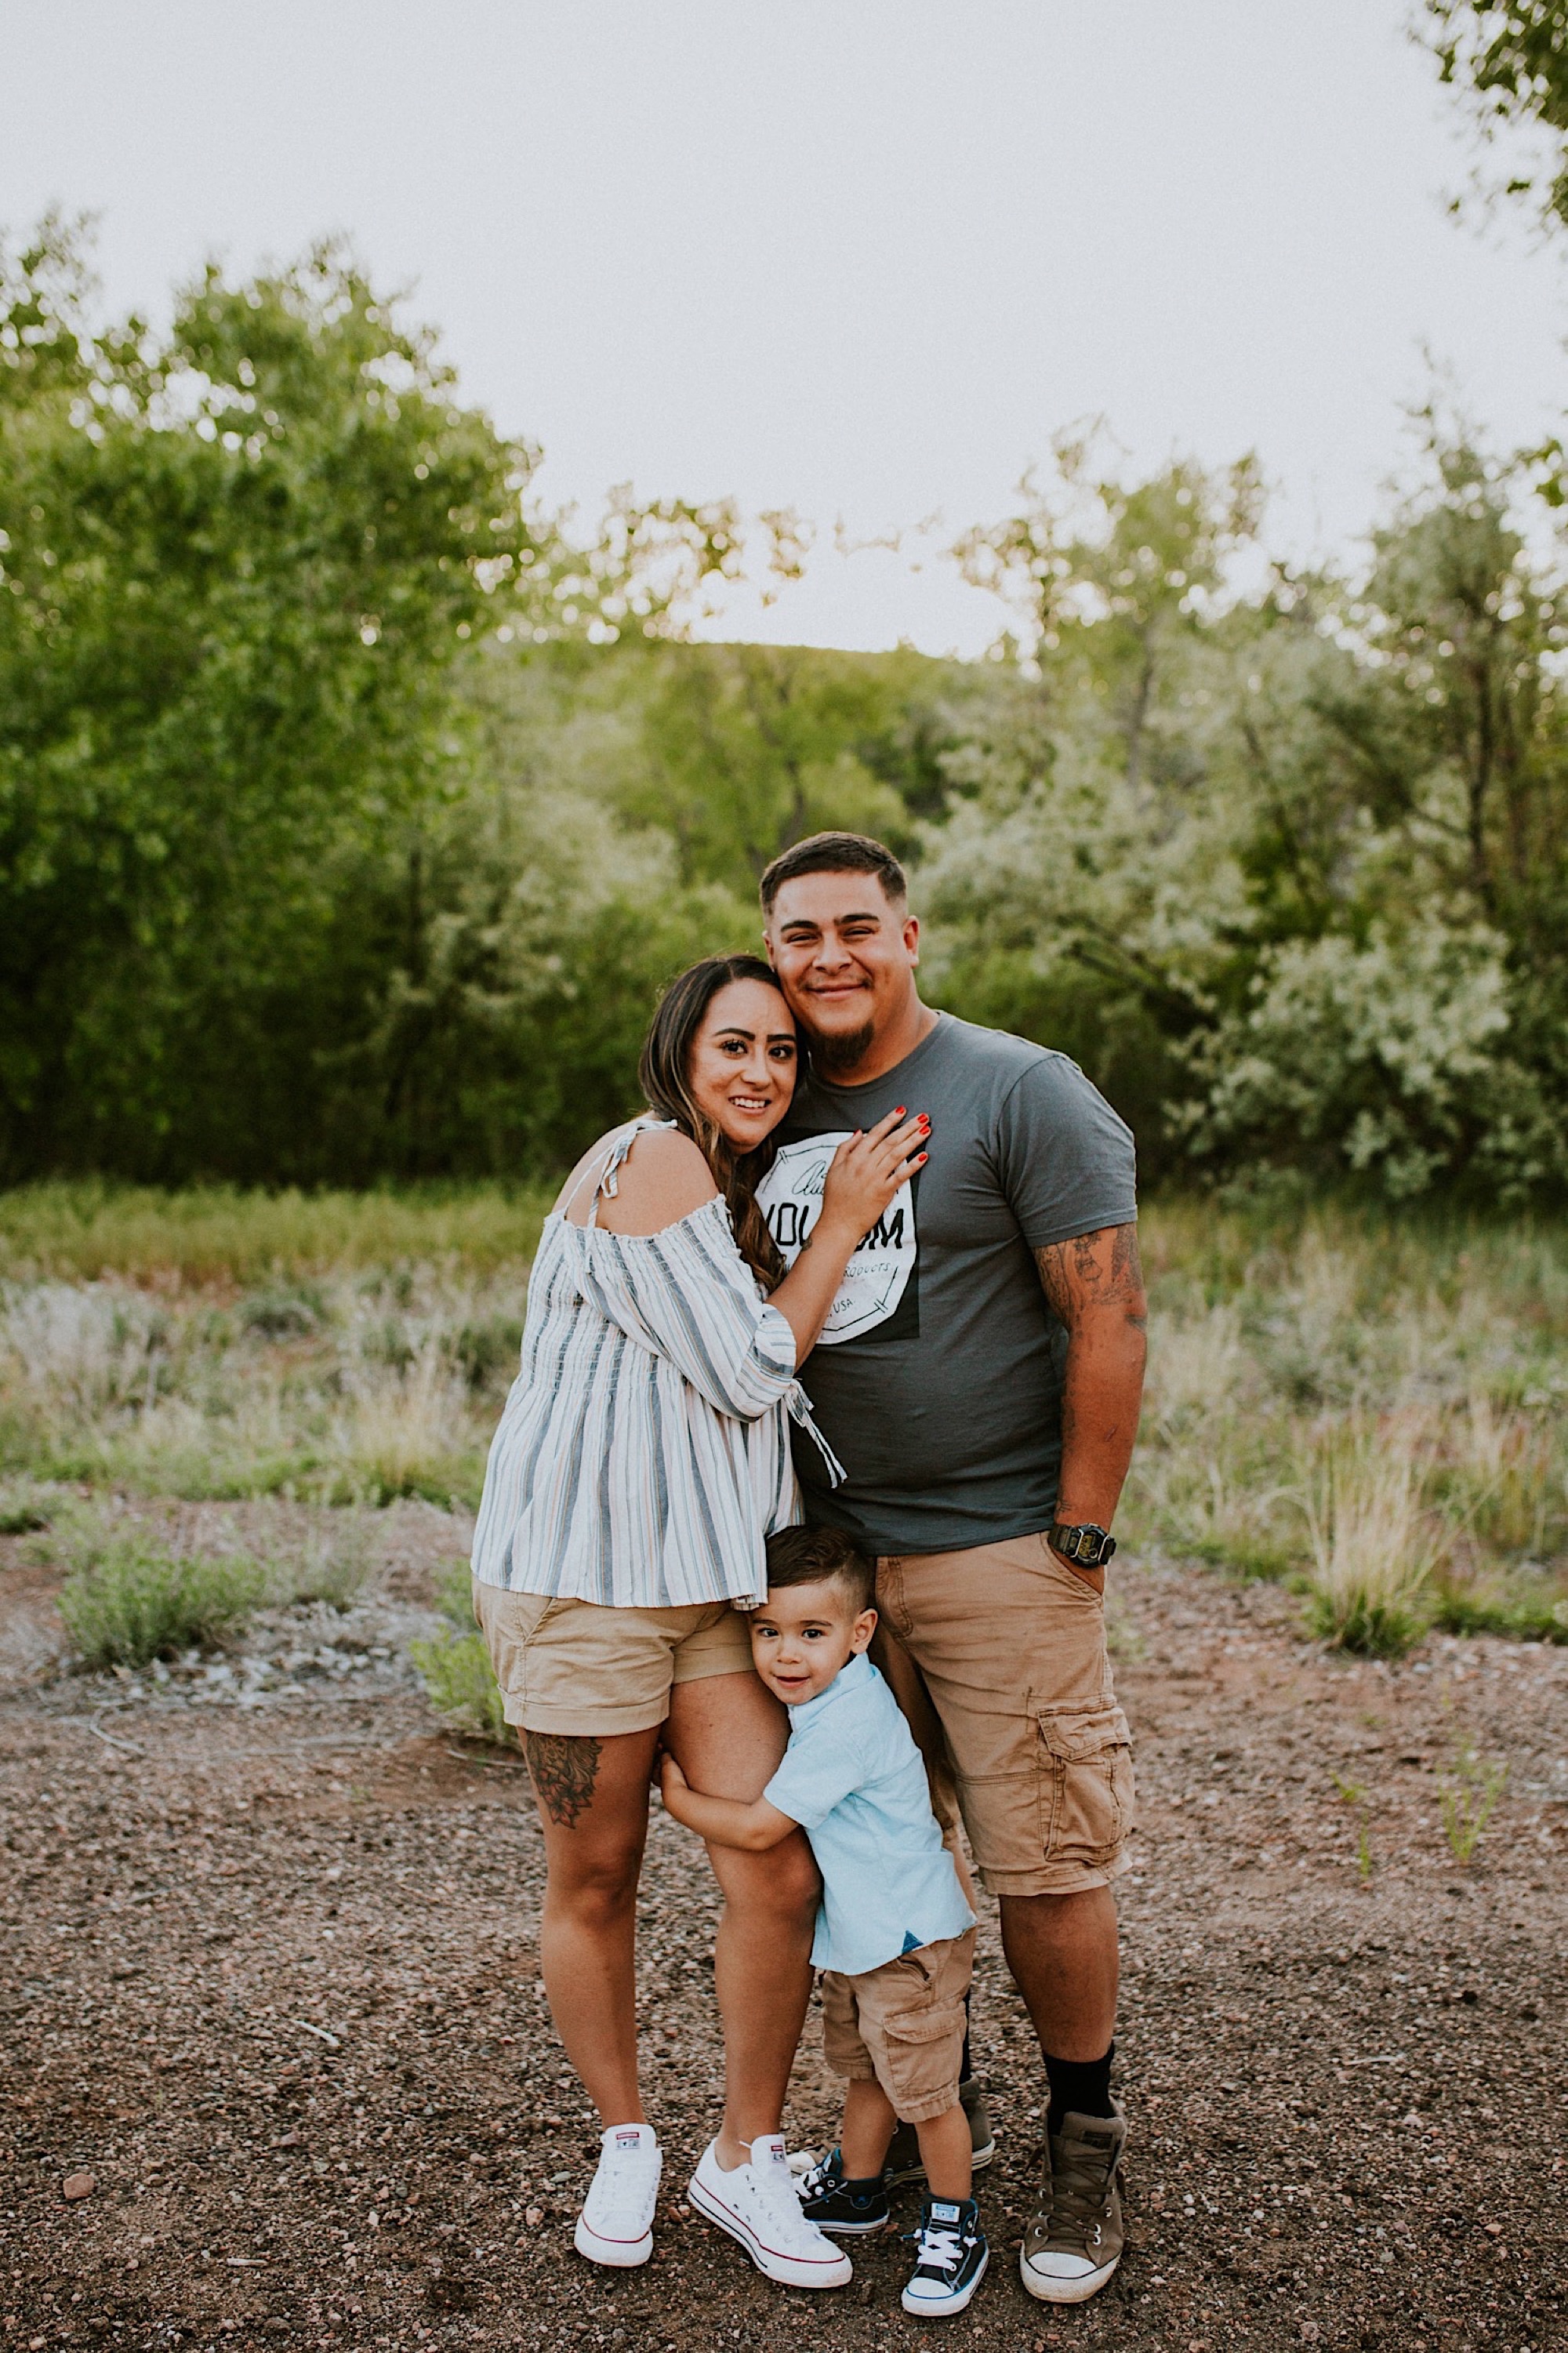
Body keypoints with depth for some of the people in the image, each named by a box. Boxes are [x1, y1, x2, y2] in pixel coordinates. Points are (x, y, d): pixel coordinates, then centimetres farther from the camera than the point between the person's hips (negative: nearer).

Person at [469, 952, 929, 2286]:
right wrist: (843, 1224, -8)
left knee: (779, 1875, -1)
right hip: (586, 1578, -7)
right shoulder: (647, 1164, -14)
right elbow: (752, 1374, -15)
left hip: (712, 1579, 7)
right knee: (595, 1881, 9)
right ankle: (625, 2144, 31)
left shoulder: (734, 1189, 17)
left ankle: (750, 2156, 19)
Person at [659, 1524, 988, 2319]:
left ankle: (954, 2226, 20)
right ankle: (856, 2190, 40)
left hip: (908, 1937, -9)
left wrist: (676, 1797, -12)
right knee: (864, 2069, 23)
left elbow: (757, 1828, -26)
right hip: (857, 1932, 9)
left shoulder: (842, 1727, -31)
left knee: (924, 2088, 4)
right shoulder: (825, 1696, -1)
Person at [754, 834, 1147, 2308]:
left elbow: (1110, 1319, -10)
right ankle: (909, 2125, 31)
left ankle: (1085, 2144, 22)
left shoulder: (1022, 1094, -7)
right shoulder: (778, 1116, 11)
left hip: (999, 1557, -5)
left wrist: (1079, 1539, -11)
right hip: (828, 1554, 5)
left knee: (1047, 1875, 1)